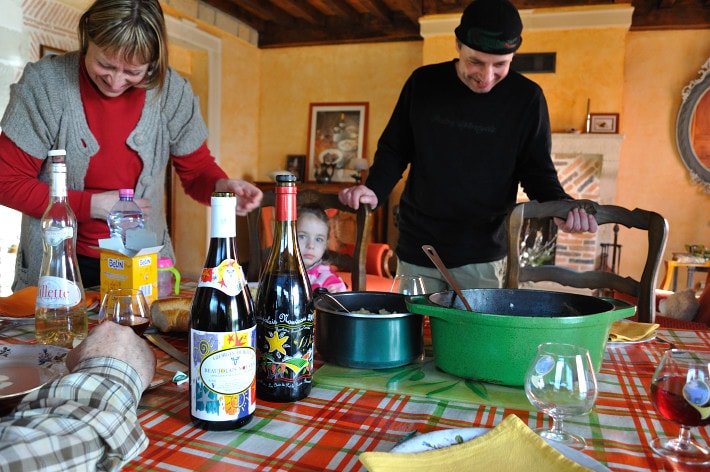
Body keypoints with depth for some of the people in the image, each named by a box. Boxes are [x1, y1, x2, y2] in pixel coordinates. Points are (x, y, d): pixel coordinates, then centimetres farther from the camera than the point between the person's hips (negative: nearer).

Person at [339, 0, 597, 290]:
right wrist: (374, 190, -12)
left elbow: (537, 170, 2)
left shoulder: (526, 98, -4)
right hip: (417, 247, 2)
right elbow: (395, 150, 7)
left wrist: (560, 205, -19)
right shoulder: (424, 83, -1)